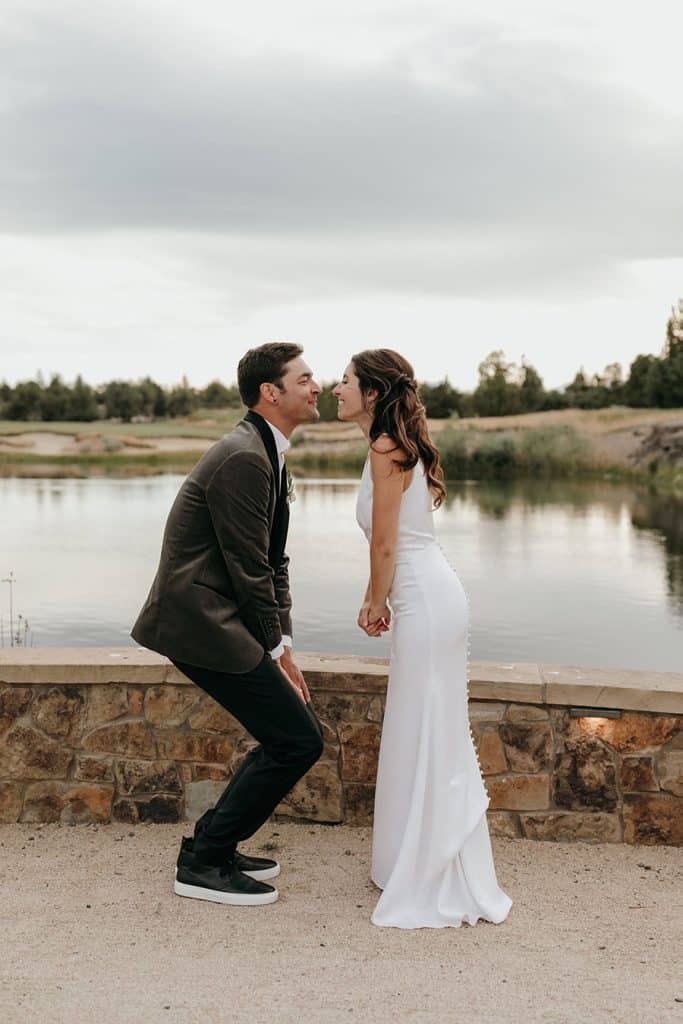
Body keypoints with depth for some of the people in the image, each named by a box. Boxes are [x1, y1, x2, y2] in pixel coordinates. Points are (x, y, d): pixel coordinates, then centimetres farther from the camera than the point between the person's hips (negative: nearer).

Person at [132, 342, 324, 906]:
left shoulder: (267, 453, 15)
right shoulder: (242, 458, -18)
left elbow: (273, 561, 16)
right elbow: (249, 570, -17)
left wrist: (283, 648, 10)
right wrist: (274, 649, -6)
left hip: (221, 620, 10)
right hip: (202, 622, -10)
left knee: (295, 735, 13)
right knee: (297, 741, -6)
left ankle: (213, 844, 25)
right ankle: (204, 864, 7)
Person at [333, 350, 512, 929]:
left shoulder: (386, 449, -13)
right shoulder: (397, 446, 15)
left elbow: (385, 544, -13)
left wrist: (377, 603, 1)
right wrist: (377, 601, 16)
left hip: (426, 600, -10)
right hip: (431, 597, 10)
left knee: (427, 739, -2)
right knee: (432, 739, 16)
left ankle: (443, 888, 9)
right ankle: (424, 872, 30)